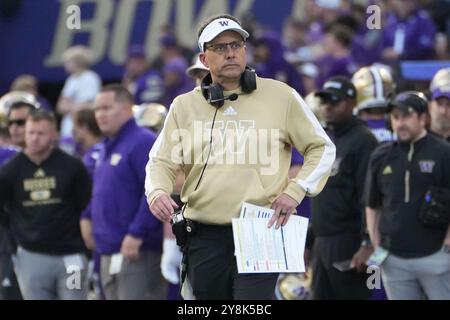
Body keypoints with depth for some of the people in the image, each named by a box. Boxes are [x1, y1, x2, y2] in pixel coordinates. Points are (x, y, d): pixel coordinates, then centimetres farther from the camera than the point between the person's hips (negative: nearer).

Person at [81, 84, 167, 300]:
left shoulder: (142, 143, -11)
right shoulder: (107, 148, 19)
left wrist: (136, 234, -23)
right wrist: (88, 216, 14)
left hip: (137, 253, -10)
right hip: (110, 254, 10)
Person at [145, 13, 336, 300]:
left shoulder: (281, 96, 4)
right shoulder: (185, 106, 10)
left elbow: (322, 149, 10)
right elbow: (162, 161, 9)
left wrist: (295, 191, -5)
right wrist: (157, 192, -13)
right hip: (204, 238, 3)